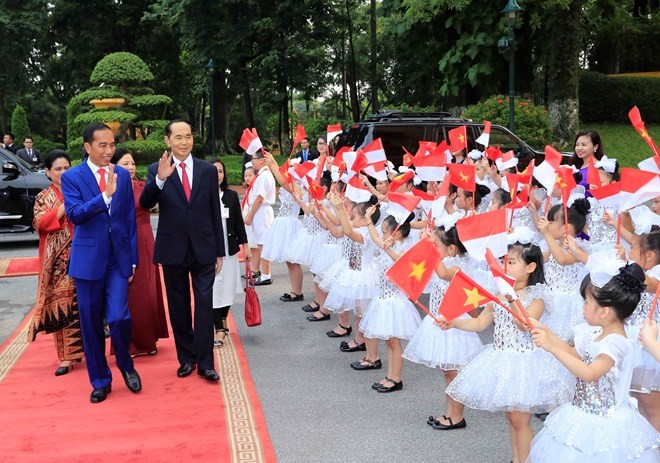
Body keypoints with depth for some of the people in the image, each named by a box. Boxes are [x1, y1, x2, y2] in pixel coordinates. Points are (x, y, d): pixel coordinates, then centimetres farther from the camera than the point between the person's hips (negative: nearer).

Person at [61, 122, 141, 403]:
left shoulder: (123, 175, 6)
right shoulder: (72, 177, -2)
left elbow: (130, 218, 8)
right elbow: (74, 214, -16)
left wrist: (133, 258, 6)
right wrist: (105, 195, -28)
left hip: (118, 259, 1)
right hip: (88, 260, -1)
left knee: (119, 318, -10)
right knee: (91, 324, 7)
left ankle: (125, 364, 19)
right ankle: (100, 381, 23)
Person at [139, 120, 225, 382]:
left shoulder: (208, 170, 3)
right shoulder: (156, 170, -1)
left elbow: (215, 213, 6)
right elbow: (145, 203, -17)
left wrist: (220, 252, 6)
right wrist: (160, 179, -35)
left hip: (203, 250, 0)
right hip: (173, 250, 0)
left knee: (204, 305, -3)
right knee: (179, 307, 10)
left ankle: (205, 363, 2)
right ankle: (186, 358, 22)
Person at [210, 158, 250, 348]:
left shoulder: (231, 196, 5)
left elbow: (239, 222, 9)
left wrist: (245, 246, 9)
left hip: (229, 249, 4)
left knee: (228, 287, 11)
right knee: (214, 289, -3)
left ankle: (224, 320, 34)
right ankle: (219, 329, 3)